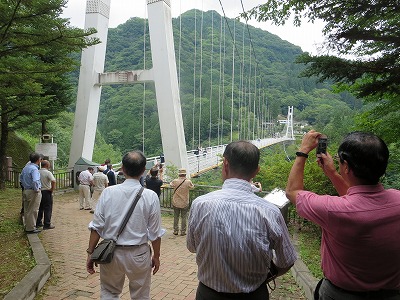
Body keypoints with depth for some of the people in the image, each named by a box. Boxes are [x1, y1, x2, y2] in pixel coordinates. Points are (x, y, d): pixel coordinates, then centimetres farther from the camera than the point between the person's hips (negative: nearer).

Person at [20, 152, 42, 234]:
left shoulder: (25, 167, 9)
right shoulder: (34, 169, -20)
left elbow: (21, 178, 23)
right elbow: (35, 181, -32)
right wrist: (37, 189, -18)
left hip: (26, 191, 9)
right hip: (33, 192, -9)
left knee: (27, 210, 16)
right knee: (33, 211, -1)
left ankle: (27, 226, 27)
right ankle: (31, 228, 6)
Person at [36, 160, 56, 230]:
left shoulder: (37, 172, 4)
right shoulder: (48, 173, -15)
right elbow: (53, 181, -28)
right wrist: (52, 189, -14)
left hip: (39, 192, 7)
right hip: (47, 192, -7)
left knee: (40, 208, 18)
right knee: (48, 208, 1)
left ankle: (38, 223, 25)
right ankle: (47, 224, 2)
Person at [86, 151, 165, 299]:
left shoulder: (108, 192, -10)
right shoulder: (150, 196, -13)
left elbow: (96, 227, -7)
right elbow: (155, 233, -7)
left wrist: (90, 253, 5)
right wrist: (156, 256, 8)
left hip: (111, 253, 1)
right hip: (138, 254, -1)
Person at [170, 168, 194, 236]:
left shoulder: (175, 181, -11)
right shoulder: (188, 182, -14)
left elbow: (171, 184, 11)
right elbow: (192, 187, 6)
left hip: (176, 203, 1)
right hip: (184, 204, -1)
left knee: (176, 217, 14)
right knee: (183, 218, 10)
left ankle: (175, 231, 20)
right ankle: (183, 231, 14)